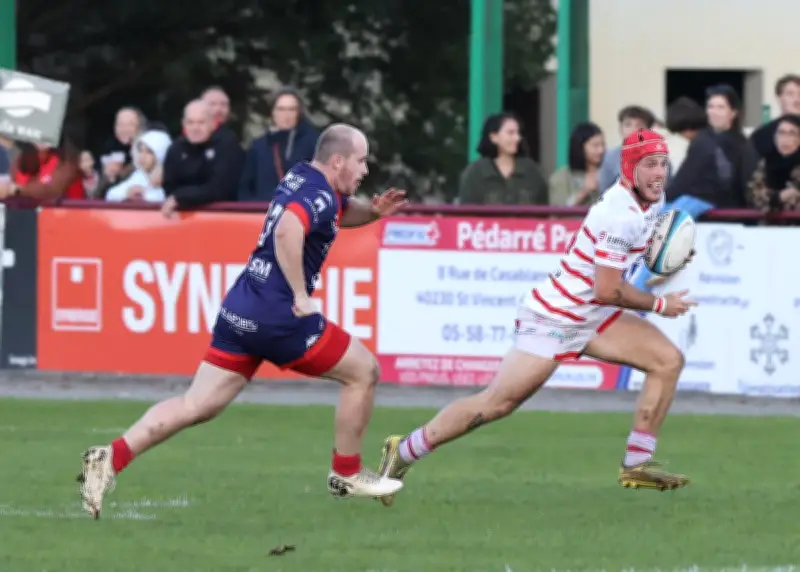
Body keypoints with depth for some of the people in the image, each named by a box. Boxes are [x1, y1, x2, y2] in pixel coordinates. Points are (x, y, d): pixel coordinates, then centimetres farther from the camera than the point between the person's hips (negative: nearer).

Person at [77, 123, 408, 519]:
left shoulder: (302, 179, 16)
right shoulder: (319, 195, -12)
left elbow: (340, 212, 37)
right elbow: (288, 232, -33)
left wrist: (374, 211, 17)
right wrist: (300, 296, -25)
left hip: (240, 309, 9)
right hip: (277, 315, -9)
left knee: (197, 405, 5)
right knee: (363, 371, 7)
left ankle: (111, 457, -10)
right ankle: (346, 474, 18)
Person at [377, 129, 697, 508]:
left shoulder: (653, 200, 4)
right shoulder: (620, 216, -25)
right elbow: (606, 291, -25)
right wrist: (659, 305, -11)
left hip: (593, 318, 9)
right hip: (553, 320, -9)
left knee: (668, 360, -2)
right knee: (495, 404, -9)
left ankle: (637, 464, 3)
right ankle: (403, 453, 5)